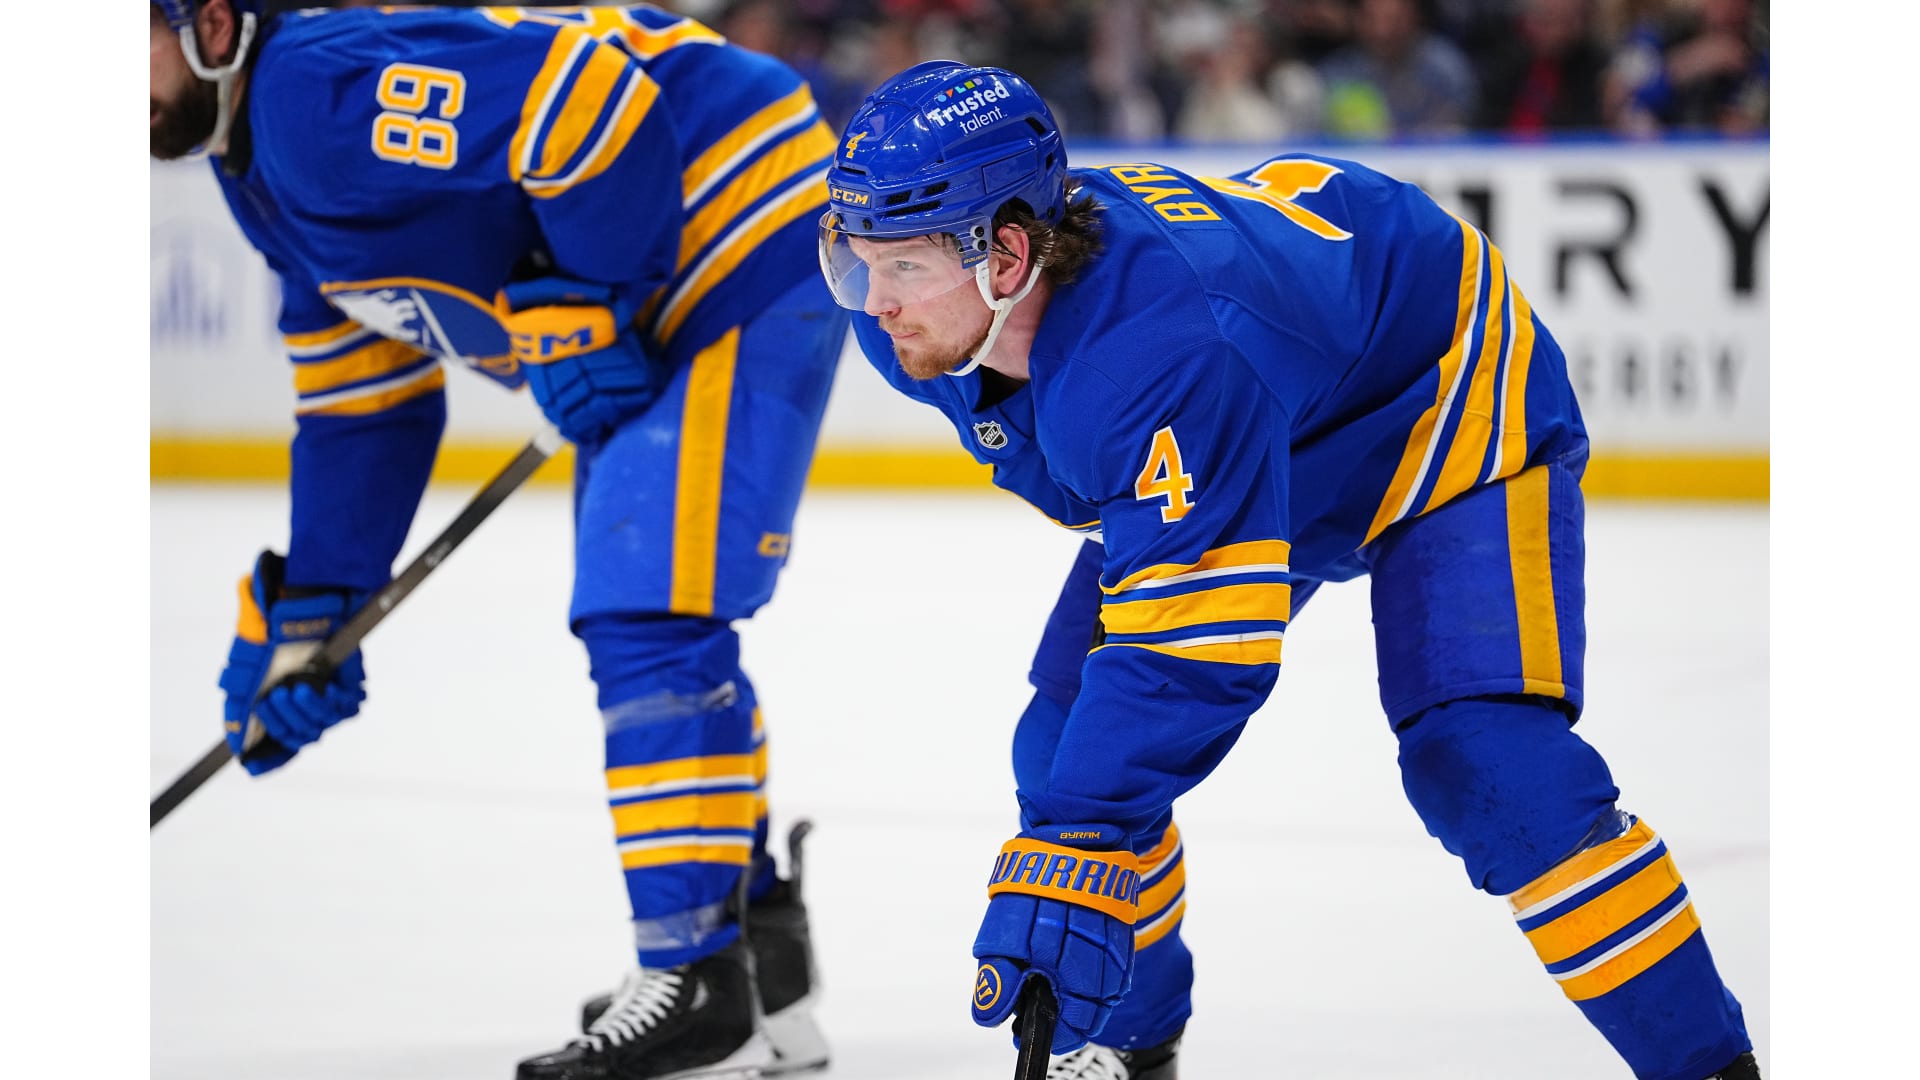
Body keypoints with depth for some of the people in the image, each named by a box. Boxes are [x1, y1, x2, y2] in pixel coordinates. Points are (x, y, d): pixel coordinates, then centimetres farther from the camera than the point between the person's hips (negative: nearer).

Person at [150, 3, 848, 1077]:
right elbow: (358, 402, 19)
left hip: (754, 249, -11)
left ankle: (696, 985, -12)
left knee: (652, 609, -16)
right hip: (652, 304, 11)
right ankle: (766, 968, 27)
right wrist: (307, 616, 17)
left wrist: (581, 316, -22)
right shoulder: (261, 167, 12)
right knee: (637, 625, 16)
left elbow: (591, 91, -31)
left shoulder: (329, 94, -23)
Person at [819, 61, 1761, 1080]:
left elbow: (1192, 648, -48)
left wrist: (1065, 867, -54)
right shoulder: (915, 323, -20)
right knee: (1067, 742, -1)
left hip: (1452, 398, -8)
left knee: (1479, 761, -23)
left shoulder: (1161, 347, -45)